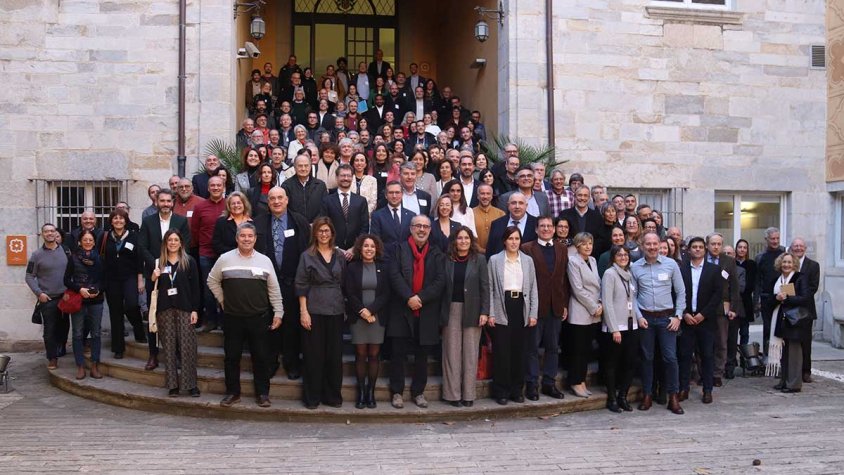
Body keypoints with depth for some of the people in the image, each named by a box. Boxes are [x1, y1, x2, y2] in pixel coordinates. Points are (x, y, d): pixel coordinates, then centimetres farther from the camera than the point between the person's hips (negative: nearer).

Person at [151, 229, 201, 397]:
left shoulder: (189, 261, 2)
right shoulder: (159, 263, 9)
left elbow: (195, 287, 0)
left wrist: (195, 310, -6)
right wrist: (153, 279, -6)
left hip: (184, 308, -2)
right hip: (165, 308, 2)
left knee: (187, 345, -6)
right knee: (169, 346, 4)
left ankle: (190, 383, -1)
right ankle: (172, 384, 9)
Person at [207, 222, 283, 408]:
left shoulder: (265, 261, 3)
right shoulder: (225, 259, 1)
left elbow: (274, 289, 6)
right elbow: (212, 281, 12)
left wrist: (278, 312, 3)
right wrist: (223, 300, 7)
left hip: (258, 318, 0)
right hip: (232, 318, 0)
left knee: (260, 357, 4)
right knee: (232, 357, 7)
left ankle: (262, 394, 15)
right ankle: (232, 393, 20)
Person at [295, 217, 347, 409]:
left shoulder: (340, 255, 9)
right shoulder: (307, 256, 0)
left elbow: (344, 283, 12)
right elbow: (301, 286, -3)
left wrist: (346, 307, 5)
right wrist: (303, 311, -10)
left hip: (336, 311, 3)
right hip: (314, 311, -3)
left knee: (335, 354, 6)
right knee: (314, 354, 2)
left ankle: (332, 395, 19)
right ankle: (312, 397, 13)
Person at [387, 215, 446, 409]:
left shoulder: (437, 254, 7)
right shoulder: (400, 249, 4)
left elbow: (440, 281, -3)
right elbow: (394, 275, -7)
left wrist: (420, 297, -14)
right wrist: (408, 297, -17)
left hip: (427, 312, 1)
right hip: (402, 310, -1)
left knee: (422, 354, 8)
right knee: (398, 353, 3)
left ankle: (418, 392, 20)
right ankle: (397, 392, 13)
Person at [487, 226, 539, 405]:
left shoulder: (528, 260, 9)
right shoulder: (495, 260, 2)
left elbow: (533, 288, 9)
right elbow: (490, 288, 0)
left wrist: (533, 313, 2)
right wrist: (490, 313, -6)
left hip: (521, 308, 3)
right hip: (502, 309, -2)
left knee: (519, 350, 7)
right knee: (502, 351, -1)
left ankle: (517, 389, 18)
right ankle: (501, 391, 9)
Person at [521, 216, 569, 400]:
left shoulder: (562, 250, 12)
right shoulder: (527, 249, -3)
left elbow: (565, 279, 10)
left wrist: (565, 305, 5)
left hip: (556, 307, 4)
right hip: (535, 306, -4)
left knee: (553, 347, 10)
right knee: (532, 347, 3)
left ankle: (549, 383, 20)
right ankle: (531, 384, 11)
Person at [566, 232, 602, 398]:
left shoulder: (593, 260, 12)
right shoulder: (573, 261, -9)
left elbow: (598, 284, 13)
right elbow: (578, 289, -13)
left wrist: (601, 305, -2)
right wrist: (594, 307, -11)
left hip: (593, 313, 7)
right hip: (580, 312, -7)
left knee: (587, 349, 10)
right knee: (578, 349, -1)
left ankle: (582, 381, 17)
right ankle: (576, 383, 7)